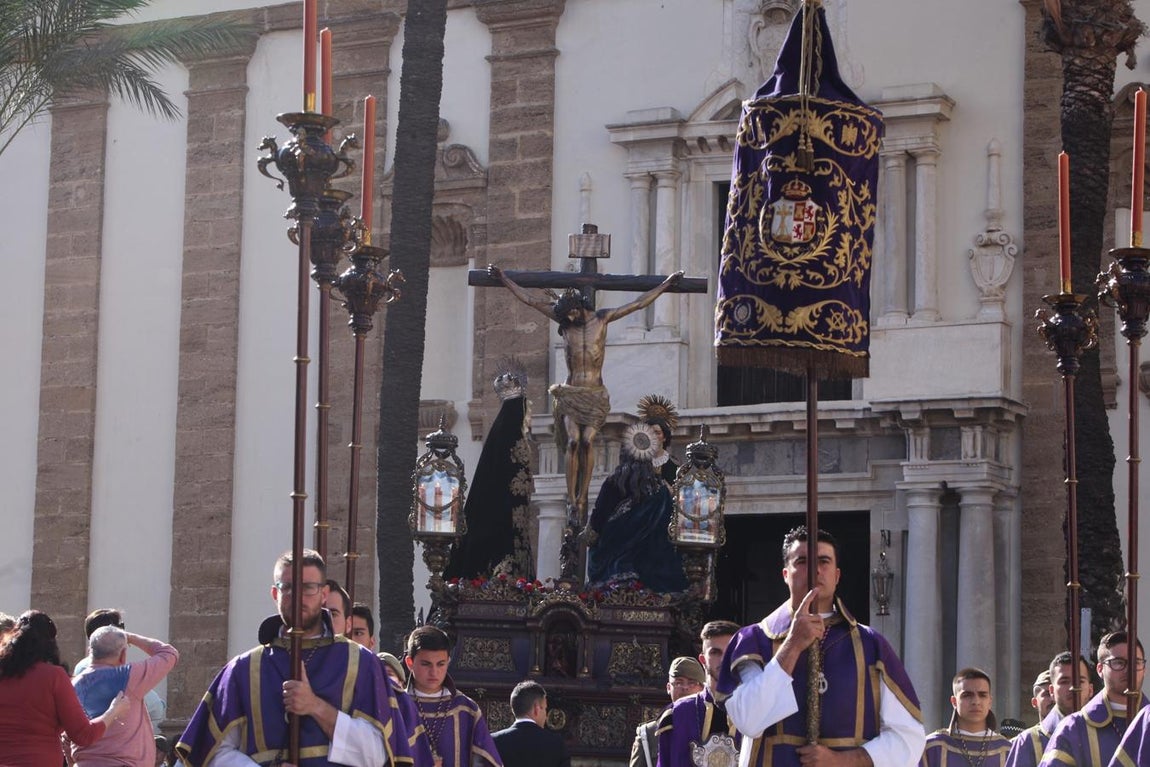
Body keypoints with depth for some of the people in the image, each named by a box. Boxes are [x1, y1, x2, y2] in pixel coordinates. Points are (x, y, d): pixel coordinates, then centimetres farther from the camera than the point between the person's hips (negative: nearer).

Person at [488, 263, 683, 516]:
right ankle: (571, 497, -13)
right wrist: (504, 279, 10)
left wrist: (665, 285, 9)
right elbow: (529, 300, 9)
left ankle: (582, 497, -10)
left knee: (587, 440, -14)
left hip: (595, 395, 0)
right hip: (570, 393, 0)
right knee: (573, 440, -14)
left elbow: (638, 304, 8)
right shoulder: (564, 321, 6)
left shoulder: (602, 318, 3)